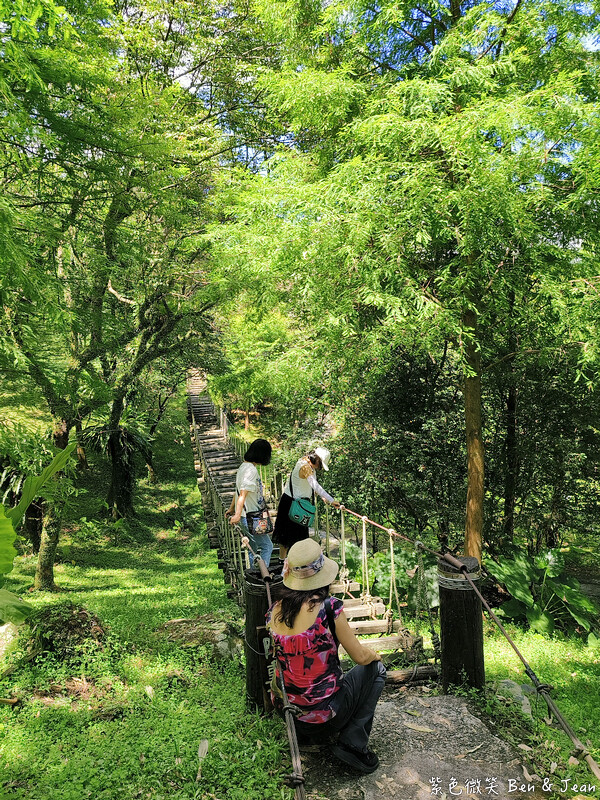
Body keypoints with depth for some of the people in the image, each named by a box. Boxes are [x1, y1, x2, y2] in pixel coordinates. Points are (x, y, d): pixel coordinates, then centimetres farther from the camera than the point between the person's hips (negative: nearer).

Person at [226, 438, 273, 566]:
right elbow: (243, 494, -25)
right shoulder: (251, 470, -19)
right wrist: (237, 514, -29)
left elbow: (238, 491, 21)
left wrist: (231, 509, 28)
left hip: (250, 516, 10)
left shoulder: (243, 466, 11)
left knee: (253, 547, 17)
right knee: (267, 546, -6)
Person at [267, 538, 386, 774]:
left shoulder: (274, 610, -5)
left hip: (286, 713, 6)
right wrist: (375, 655, 13)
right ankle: (352, 744, 7)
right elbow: (360, 656, -10)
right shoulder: (328, 607, -21)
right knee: (375, 669, 16)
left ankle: (305, 733, 18)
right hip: (323, 717, -6)